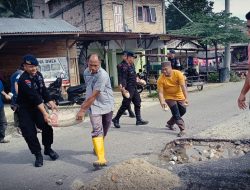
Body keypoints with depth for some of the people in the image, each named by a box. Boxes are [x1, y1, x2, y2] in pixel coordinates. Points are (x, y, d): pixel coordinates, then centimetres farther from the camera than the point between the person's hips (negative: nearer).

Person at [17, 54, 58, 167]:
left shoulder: (38, 75, -3)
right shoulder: (24, 80, -26)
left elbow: (43, 91, 3)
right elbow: (34, 97, -34)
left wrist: (50, 103, -13)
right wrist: (44, 113, -38)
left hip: (37, 106, 6)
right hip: (24, 109, -5)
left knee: (47, 126, -4)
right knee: (30, 133, -7)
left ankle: (48, 149, 18)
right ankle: (38, 155, 11)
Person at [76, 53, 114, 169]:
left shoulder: (102, 75, -23)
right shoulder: (86, 72, -1)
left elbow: (93, 96, -25)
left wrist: (82, 109, -23)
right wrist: (85, 104, 12)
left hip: (107, 105, -2)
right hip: (94, 106, 3)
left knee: (104, 130, 15)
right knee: (97, 130, -12)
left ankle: (97, 148, 42)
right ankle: (101, 159, -17)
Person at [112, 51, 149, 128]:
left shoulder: (132, 66, 11)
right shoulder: (124, 67, -17)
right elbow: (123, 78, -25)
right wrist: (123, 88, -34)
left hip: (134, 88, 10)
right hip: (128, 89, -10)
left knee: (138, 103, 12)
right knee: (125, 105, -4)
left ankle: (139, 120, 21)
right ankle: (116, 119, 11)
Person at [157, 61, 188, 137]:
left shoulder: (178, 74, -22)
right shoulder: (161, 79, -22)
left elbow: (183, 86, -27)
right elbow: (160, 92, -23)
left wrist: (186, 98, -36)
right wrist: (162, 102, -41)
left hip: (179, 96, 2)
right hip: (169, 97, -2)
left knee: (182, 111, 9)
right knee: (176, 113, -12)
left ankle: (170, 123, 29)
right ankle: (182, 130, -5)